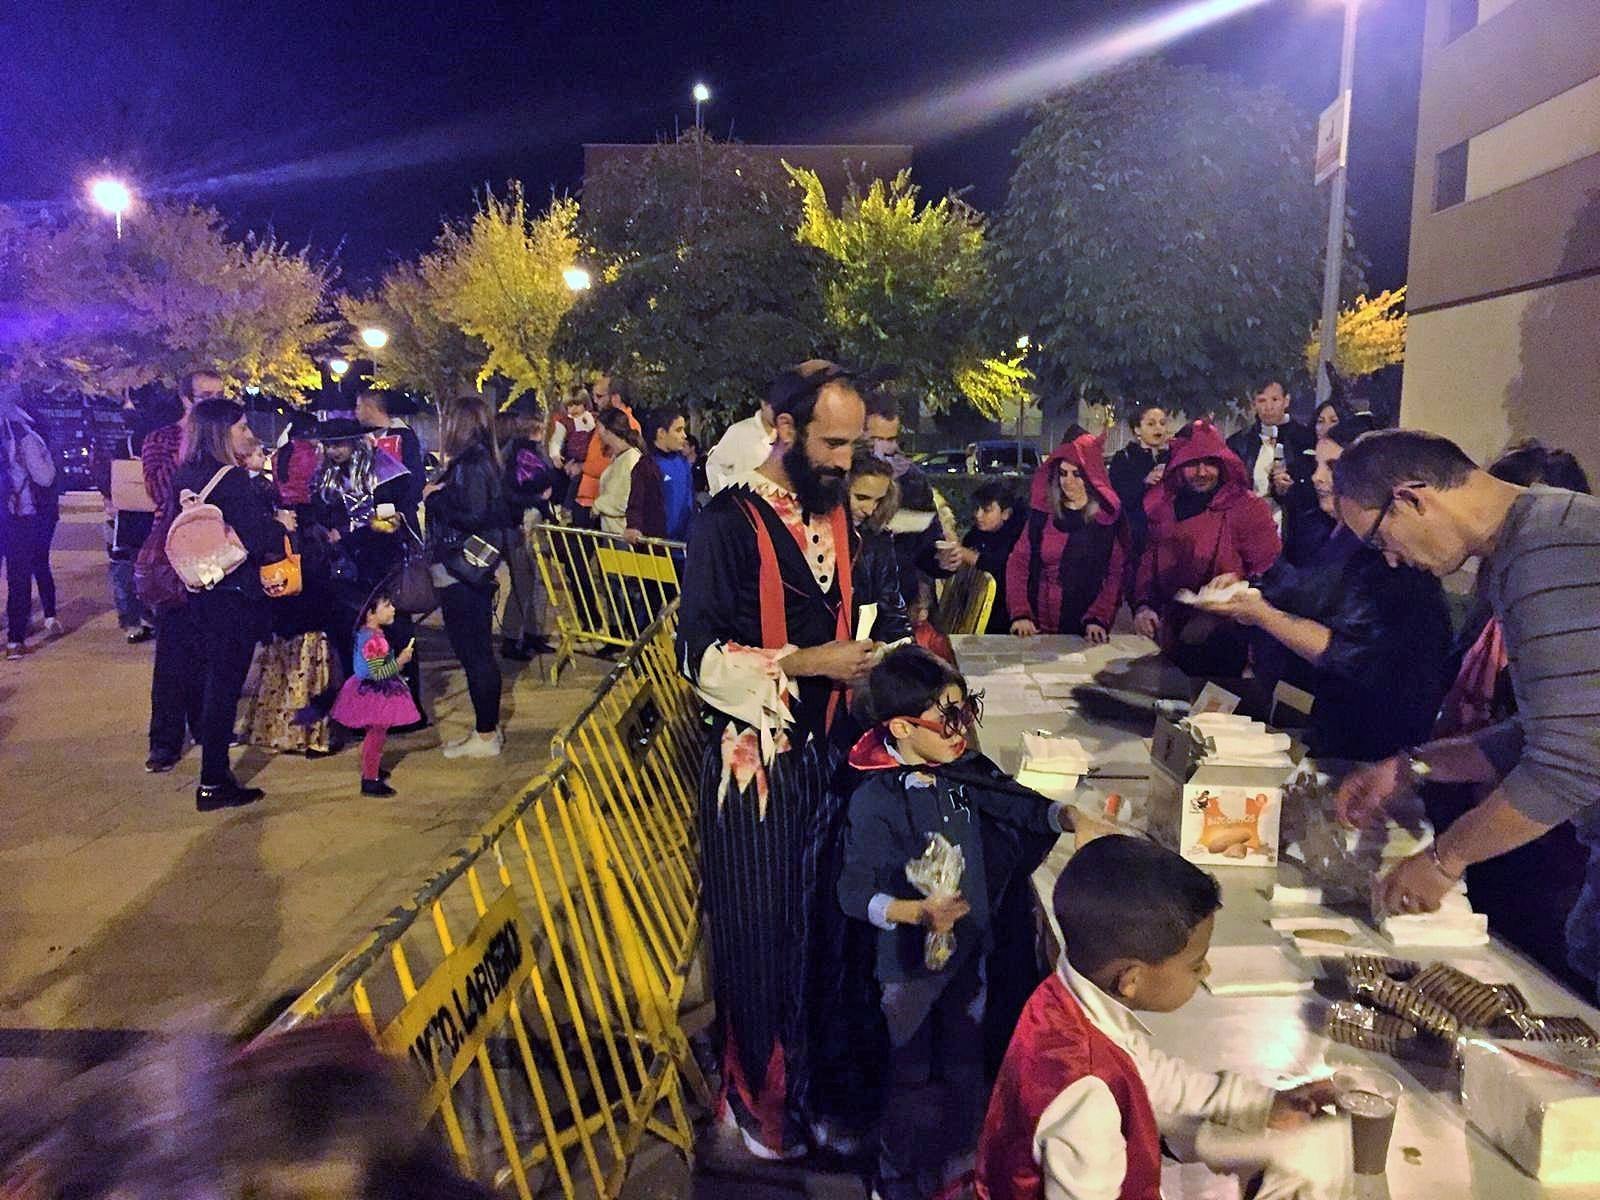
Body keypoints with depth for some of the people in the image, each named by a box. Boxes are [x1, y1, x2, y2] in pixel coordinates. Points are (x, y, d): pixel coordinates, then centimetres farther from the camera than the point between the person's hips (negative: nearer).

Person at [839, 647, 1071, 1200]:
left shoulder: (961, 773, -6)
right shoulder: (874, 802, -26)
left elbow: (1014, 802, 9)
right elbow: (854, 892, -23)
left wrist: (1066, 816, -8)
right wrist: (917, 912, -38)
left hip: (969, 947, 6)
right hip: (911, 961, -6)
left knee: (965, 1062, 23)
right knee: (912, 1076, 12)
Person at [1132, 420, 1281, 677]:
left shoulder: (1247, 507, -7)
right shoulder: (1162, 506, 6)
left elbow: (1270, 574, -10)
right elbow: (1147, 562, 11)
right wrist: (1143, 606, -7)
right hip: (1169, 633, 4)